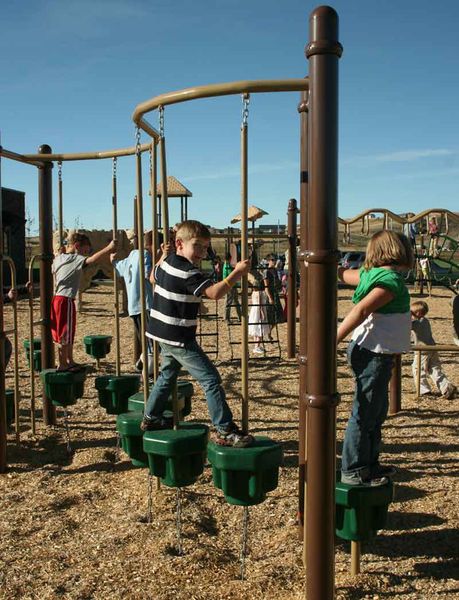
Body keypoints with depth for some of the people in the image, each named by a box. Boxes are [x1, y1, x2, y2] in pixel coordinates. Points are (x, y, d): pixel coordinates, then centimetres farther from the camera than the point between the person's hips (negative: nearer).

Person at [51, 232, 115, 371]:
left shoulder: (59, 257, 13)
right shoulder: (75, 259, -11)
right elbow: (91, 260, -27)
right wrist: (108, 248, -30)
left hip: (56, 298, 9)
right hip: (66, 300, -9)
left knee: (67, 334, 17)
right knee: (65, 335, 0)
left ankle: (70, 361, 26)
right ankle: (62, 364, 8)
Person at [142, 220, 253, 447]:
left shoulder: (167, 262, 7)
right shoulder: (188, 273, -21)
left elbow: (155, 275, 29)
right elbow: (215, 292, -30)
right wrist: (237, 273, -28)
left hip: (163, 333, 10)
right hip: (179, 338, -10)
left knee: (167, 375, 27)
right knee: (210, 379, -8)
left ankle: (151, 418, 38)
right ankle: (224, 430, -7)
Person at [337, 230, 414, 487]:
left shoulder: (371, 273, 8)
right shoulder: (392, 280, -18)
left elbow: (343, 273, 22)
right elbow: (361, 310, -28)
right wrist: (335, 341, -31)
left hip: (373, 353, 10)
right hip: (374, 354, -10)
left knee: (377, 412, 19)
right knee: (365, 413, -2)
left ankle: (370, 464, 30)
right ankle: (353, 471, 7)